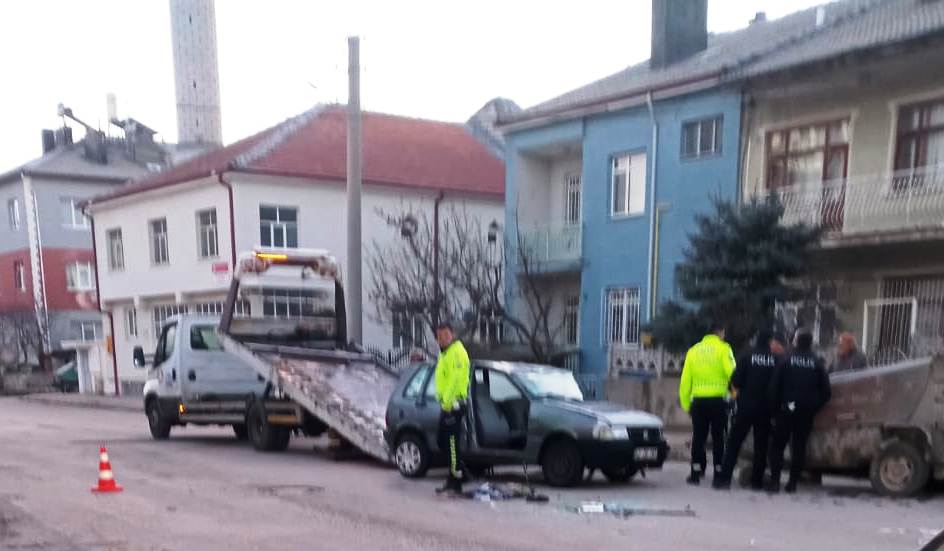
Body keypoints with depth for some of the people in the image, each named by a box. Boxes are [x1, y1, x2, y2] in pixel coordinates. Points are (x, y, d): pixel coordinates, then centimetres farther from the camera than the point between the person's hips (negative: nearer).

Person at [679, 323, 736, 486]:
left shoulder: (693, 351, 11)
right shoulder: (723, 349, -1)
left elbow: (685, 380, 9)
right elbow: (731, 372, -16)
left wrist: (686, 404, 13)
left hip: (698, 400, 3)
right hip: (718, 400, -3)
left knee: (698, 438, 9)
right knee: (718, 438, 4)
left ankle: (696, 472, 6)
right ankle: (719, 473, 4)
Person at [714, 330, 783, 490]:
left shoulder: (746, 357, -3)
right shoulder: (777, 359, -1)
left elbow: (736, 380, -7)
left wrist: (736, 393, 10)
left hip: (745, 405, -1)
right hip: (766, 407, 1)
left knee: (734, 442, 3)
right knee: (761, 444, 10)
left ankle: (724, 478, -5)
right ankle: (757, 480, 9)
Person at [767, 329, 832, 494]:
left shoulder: (786, 360, -5)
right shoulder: (817, 363, 2)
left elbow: (774, 386, -8)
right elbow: (826, 391, 0)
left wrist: (775, 407, -1)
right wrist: (814, 406, 9)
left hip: (786, 410, -2)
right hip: (806, 412, 2)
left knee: (777, 446, 5)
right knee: (799, 447, 8)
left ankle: (775, 481, 0)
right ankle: (792, 482, 7)